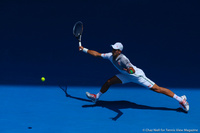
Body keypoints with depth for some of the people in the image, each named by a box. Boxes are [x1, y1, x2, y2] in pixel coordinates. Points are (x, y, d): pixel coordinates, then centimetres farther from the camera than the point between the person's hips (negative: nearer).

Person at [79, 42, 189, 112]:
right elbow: (96, 54, 2)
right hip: (127, 76, 8)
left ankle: (181, 99, -8)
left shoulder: (122, 59, -32)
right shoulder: (110, 56, -9)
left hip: (137, 75, -8)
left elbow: (133, 70, -43)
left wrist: (130, 70, -65)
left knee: (157, 89, -12)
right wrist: (84, 49, 3)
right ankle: (96, 97, 21)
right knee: (109, 82, -1)